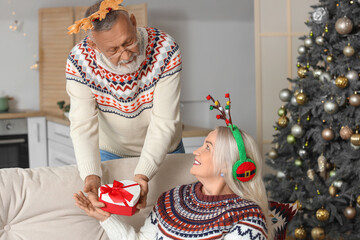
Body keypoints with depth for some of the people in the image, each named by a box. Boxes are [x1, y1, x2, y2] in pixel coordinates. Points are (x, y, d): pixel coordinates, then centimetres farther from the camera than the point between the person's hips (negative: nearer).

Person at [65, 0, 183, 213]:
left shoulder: (165, 50, -31)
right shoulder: (79, 61, -27)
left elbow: (164, 122, -31)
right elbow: (83, 125, -28)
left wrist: (142, 175, -43)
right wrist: (91, 176, -45)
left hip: (163, 149, 0)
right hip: (110, 151, 0)